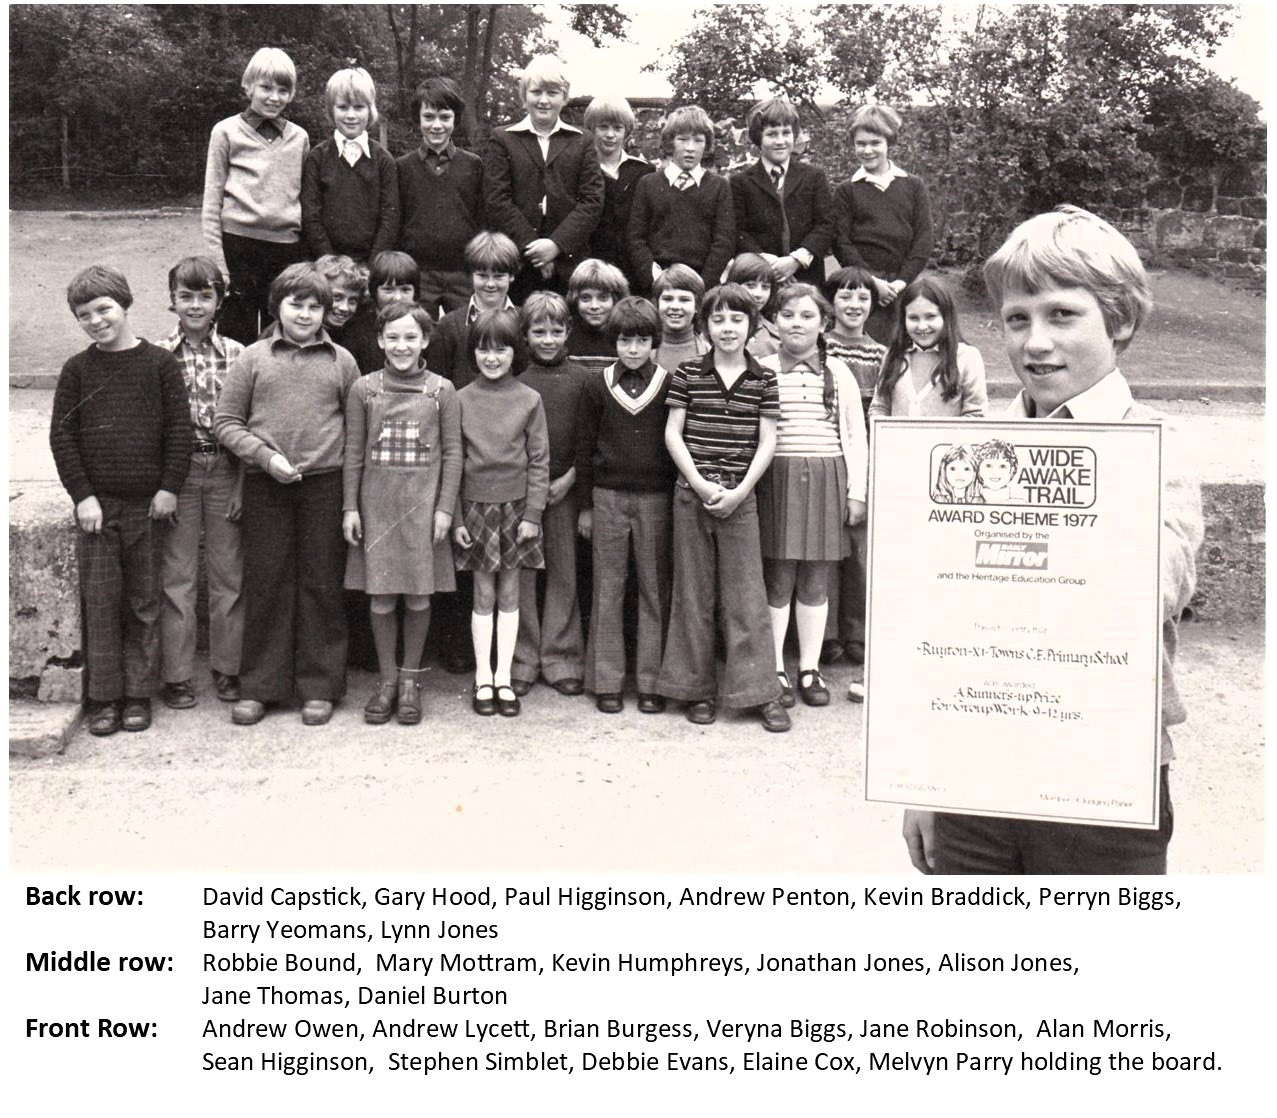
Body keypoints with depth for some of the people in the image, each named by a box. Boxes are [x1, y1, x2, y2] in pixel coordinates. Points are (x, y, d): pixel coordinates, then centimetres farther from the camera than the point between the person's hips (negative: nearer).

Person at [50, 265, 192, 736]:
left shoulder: (159, 363, 1)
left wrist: (169, 487, -6)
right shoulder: (77, 370, 4)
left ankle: (138, 695, 16)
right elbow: (61, 436, 3)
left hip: (148, 504, -1)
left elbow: (180, 427, 0)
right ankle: (104, 698, 12)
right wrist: (82, 495, -6)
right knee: (100, 601, 3)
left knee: (145, 603, 6)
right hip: (96, 504, 1)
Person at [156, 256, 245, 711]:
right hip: (177, 472, -1)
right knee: (177, 576, 5)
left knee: (229, 574, 8)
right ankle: (176, 675, 13)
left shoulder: (236, 355, 1)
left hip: (225, 472, 1)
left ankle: (227, 667, 20)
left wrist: (242, 484, -3)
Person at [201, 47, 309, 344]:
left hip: (288, 247, 3)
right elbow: (212, 202, 2)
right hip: (239, 245, -3)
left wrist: (307, 257, 10)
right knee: (238, 342, 2)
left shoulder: (299, 138, 10)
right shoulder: (227, 132, 3)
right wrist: (218, 262, -5)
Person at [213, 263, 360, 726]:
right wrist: (266, 456, -10)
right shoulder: (253, 358, 6)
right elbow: (226, 422, 4)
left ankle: (319, 687, 14)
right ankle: (259, 687, 15)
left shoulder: (340, 361, 8)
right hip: (265, 485, 0)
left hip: (325, 484, 0)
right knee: (265, 584, 5)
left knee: (322, 584, 5)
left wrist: (351, 481, -2)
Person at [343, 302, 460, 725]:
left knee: (418, 595, 4)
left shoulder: (441, 391, 2)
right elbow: (353, 453, 6)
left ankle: (410, 678, 19)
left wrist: (444, 508, -3)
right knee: (380, 596, 2)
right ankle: (386, 679, 17)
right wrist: (349, 507, 2)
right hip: (376, 503, 1)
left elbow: (452, 453, 2)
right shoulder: (364, 389, 4)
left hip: (423, 504, 0)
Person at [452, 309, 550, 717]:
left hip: (515, 506, 0)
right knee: (483, 594, 5)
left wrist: (533, 514, -6)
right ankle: (483, 679, 14)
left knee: (509, 593, 7)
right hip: (475, 506, 0)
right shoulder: (460, 400, 1)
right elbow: (452, 461, 2)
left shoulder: (529, 400, 0)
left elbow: (539, 461, 0)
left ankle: (504, 678, 15)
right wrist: (455, 518, -3)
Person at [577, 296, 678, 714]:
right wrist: (585, 504, 5)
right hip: (608, 496, 1)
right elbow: (585, 447, 7)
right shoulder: (598, 385, 4)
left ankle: (651, 682, 12)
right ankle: (606, 682, 12)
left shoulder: (669, 384, 2)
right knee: (608, 589, 4)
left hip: (656, 497, 0)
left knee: (655, 589, 4)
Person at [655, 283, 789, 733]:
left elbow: (767, 440, 1)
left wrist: (740, 490, -10)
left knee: (746, 595, 1)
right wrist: (700, 484, -10)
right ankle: (698, 689, 16)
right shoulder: (688, 374, 4)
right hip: (692, 493, 0)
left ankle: (762, 693, 7)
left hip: (740, 497, 0)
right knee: (693, 594, 6)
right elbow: (673, 433, 1)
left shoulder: (762, 379, 5)